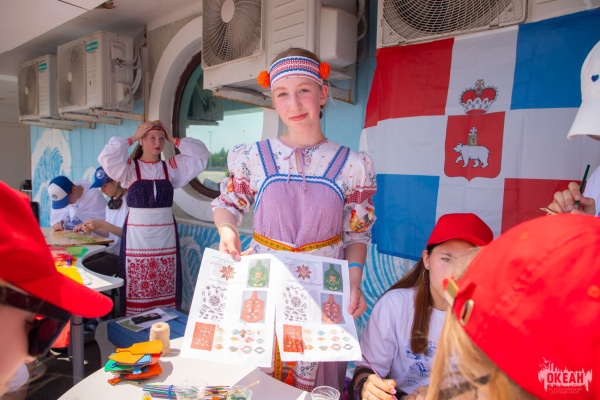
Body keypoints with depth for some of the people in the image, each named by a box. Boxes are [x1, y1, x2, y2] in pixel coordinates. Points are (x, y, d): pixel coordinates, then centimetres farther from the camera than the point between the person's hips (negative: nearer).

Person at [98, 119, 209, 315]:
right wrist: (132, 138, -9)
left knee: (166, 287, 8)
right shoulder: (130, 167, -1)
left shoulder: (172, 167, 8)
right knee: (136, 288, 2)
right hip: (137, 236, -3)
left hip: (166, 236, 3)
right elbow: (107, 158, -19)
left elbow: (201, 155, 4)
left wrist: (174, 140, 3)